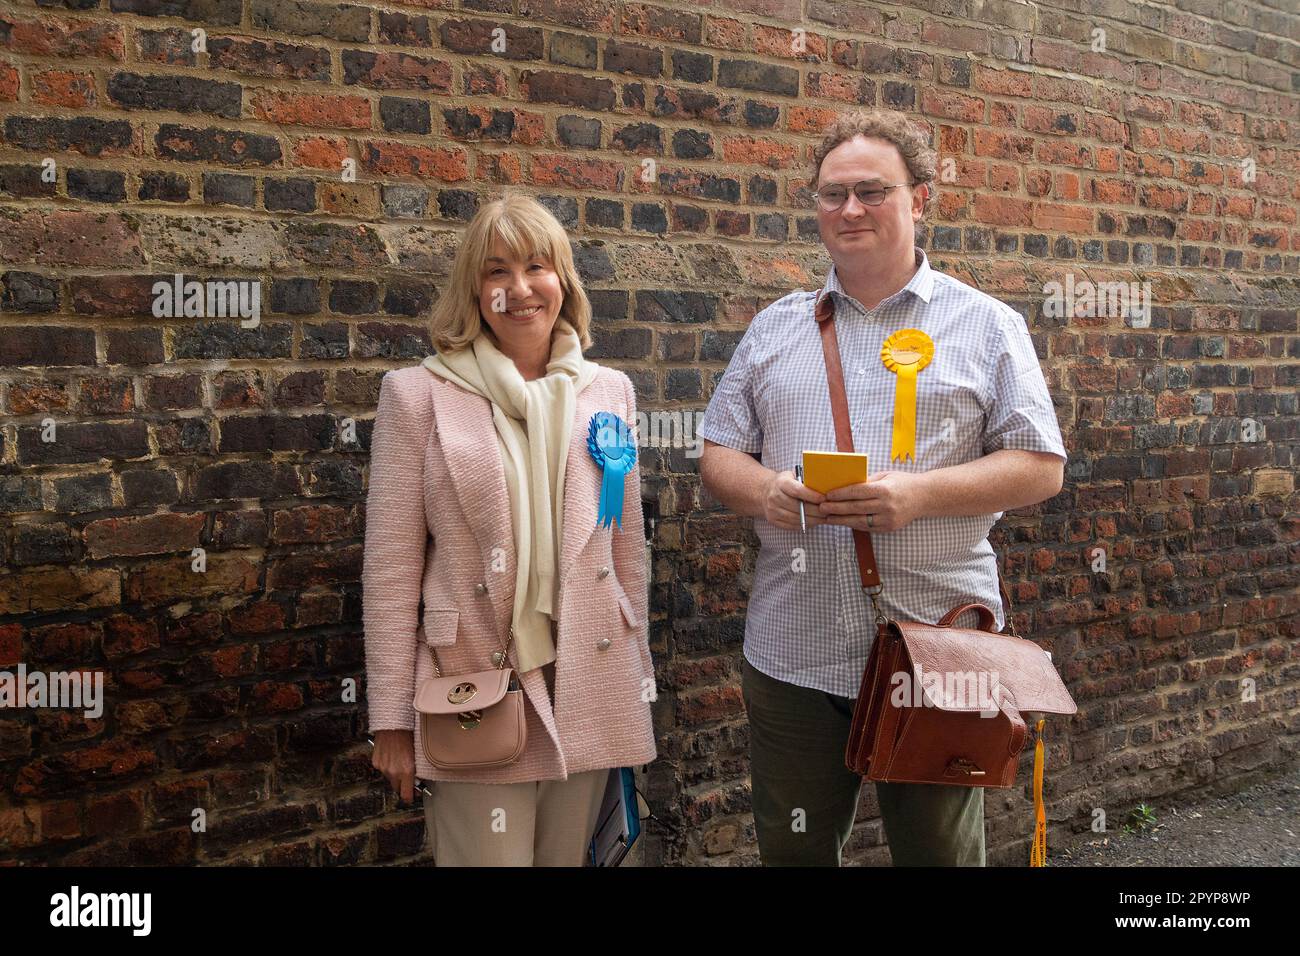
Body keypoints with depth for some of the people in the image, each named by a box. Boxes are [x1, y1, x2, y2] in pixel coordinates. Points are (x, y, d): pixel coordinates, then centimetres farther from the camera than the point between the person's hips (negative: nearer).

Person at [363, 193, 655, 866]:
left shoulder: (608, 391, 7)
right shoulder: (419, 394, -3)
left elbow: (627, 546, 11)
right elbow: (390, 568, -4)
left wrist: (636, 684, 12)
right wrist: (392, 718, -4)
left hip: (588, 688, 3)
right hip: (474, 689, -3)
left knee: (568, 857, 14)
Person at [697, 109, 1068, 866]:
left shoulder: (986, 326, 3)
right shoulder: (775, 328, 11)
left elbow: (1041, 467, -2)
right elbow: (718, 455, 12)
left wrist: (919, 494, -17)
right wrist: (764, 489, -12)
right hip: (791, 654, 3)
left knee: (940, 850, 12)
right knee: (792, 850, 15)